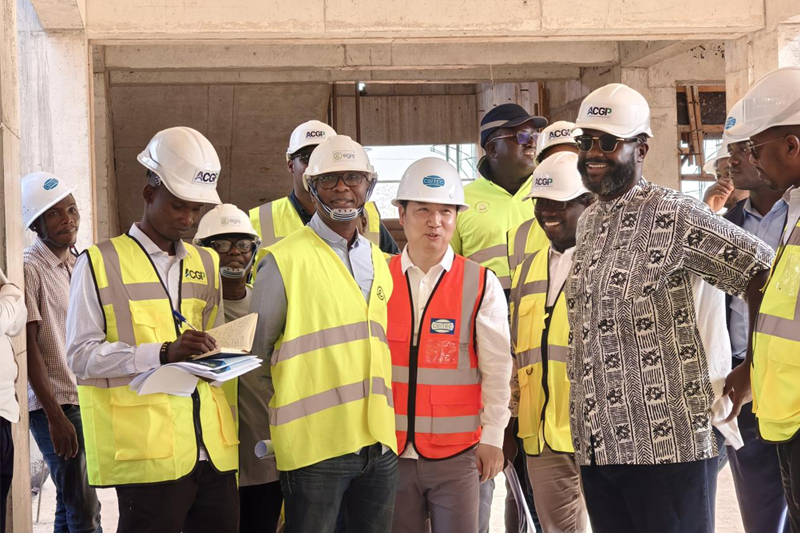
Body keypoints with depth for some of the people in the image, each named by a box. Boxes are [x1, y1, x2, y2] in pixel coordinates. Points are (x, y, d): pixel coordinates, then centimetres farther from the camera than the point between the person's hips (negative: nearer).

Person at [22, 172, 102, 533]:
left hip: (89, 399, 7)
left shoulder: (80, 264, 12)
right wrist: (55, 416, -15)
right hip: (55, 404, -7)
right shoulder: (29, 268, -10)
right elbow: (29, 348, -12)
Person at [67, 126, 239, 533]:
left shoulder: (205, 263, 20)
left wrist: (217, 357, 2)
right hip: (149, 450, -5)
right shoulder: (100, 263, 1)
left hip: (212, 448, 6)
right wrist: (163, 354, -17)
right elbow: (81, 354, -6)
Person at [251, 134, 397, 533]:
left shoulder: (379, 263, 15)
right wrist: (266, 437, 2)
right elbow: (256, 352, 1)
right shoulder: (285, 260, -4)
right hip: (313, 446, -5)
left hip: (378, 444, 6)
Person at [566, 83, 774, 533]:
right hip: (596, 448, 7)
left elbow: (766, 274, -12)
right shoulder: (588, 224, 15)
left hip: (669, 446, -7)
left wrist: (753, 370, -6)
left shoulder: (673, 217, -9)